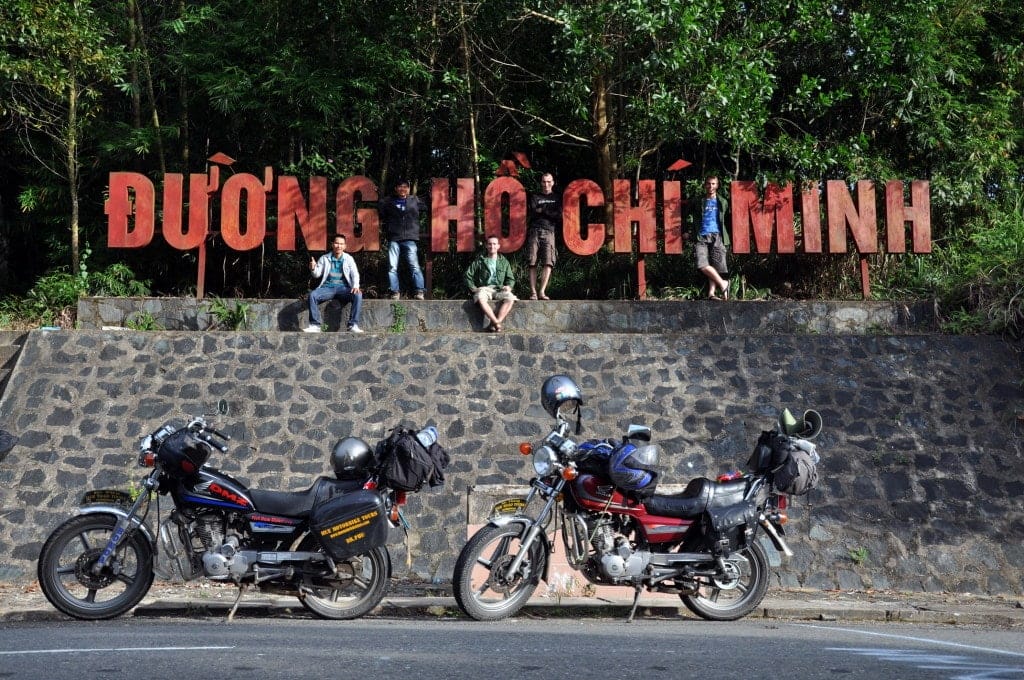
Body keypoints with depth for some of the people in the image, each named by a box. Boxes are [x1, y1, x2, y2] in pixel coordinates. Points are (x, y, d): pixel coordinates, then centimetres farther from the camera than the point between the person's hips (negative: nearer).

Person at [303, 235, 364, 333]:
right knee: (312, 294, -29)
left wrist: (355, 286, -20)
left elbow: (355, 274, 1)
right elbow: (317, 274, 7)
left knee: (358, 295, -31)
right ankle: (315, 325, -25)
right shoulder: (325, 258, 11)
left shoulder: (349, 259, 9)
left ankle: (353, 325, -28)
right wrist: (313, 268, -18)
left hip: (343, 288, -1)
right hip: (328, 287, 1)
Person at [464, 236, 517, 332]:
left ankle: (493, 324, -35)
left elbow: (510, 279, 20)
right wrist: (473, 288, -5)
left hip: (499, 289, 2)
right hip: (484, 289, -2)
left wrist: (508, 286, -2)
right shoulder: (479, 261, 12)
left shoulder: (504, 262, 19)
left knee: (510, 298, -33)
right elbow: (468, 276, 10)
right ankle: (496, 322, -41)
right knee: (480, 298, -40)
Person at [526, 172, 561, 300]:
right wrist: (550, 212, -3)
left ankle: (542, 292, -14)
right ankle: (533, 292, -7)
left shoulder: (557, 198, 19)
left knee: (548, 263, -14)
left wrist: (542, 210, 1)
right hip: (534, 231, 0)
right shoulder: (534, 197, 19)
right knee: (532, 263, -7)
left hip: (549, 232, 0)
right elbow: (532, 213, 3)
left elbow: (559, 216, 5)